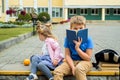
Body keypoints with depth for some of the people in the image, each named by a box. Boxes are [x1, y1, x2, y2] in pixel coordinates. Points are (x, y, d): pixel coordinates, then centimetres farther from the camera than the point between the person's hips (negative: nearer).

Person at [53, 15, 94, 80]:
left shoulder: (88, 39, -8)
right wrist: (72, 67, -20)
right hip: (71, 61, 3)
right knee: (57, 71, -23)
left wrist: (77, 48, -20)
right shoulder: (68, 39, -3)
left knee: (79, 69, -38)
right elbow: (67, 55, -4)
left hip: (84, 61, -2)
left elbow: (88, 58, -9)